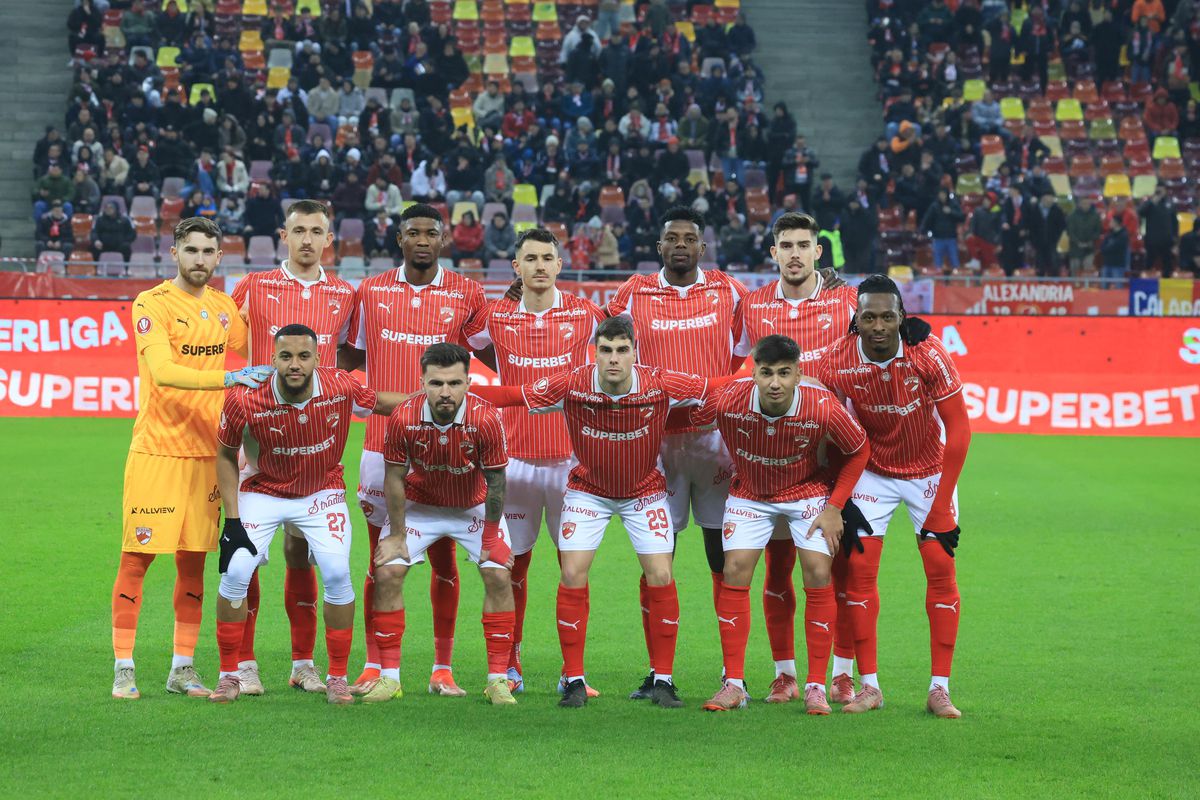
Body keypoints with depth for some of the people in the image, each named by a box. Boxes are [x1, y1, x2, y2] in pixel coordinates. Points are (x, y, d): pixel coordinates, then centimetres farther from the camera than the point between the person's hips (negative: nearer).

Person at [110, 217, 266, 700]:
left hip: (207, 451, 5)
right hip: (156, 449, -5)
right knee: (136, 558, -3)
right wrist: (226, 378, -29)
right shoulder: (152, 304, -8)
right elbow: (163, 371, -21)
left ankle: (183, 669, 15)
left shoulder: (223, 307, 11)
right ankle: (124, 669, 2)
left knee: (193, 561, 8)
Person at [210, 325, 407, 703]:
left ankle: (337, 678, 2)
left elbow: (381, 402, -1)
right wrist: (232, 519, -12)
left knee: (336, 573, -14)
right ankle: (230, 675, 3)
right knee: (236, 572, -14)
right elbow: (226, 456, -8)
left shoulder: (341, 388, -24)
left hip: (322, 494, 1)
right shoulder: (246, 400, -25)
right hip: (263, 491, 0)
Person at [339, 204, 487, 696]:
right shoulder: (371, 292, 7)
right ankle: (374, 666, 10)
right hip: (382, 444, 1)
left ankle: (443, 669, 9)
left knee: (444, 560, 2)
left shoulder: (466, 295, 3)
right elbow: (347, 357, 17)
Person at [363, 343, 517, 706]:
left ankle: (498, 679, -3)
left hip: (475, 506, 0)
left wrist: (490, 539, -12)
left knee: (499, 576, -13)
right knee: (387, 573, -10)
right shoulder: (404, 418, -28)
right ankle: (389, 677, 0)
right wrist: (397, 535, -10)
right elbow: (395, 478, -14)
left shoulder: (485, 418, -30)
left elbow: (496, 482, -17)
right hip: (419, 504, 1)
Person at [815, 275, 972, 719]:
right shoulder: (836, 362, -21)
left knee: (941, 570, -8)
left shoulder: (928, 354, -26)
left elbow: (958, 429, -20)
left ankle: (940, 689, -1)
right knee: (858, 569, -6)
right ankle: (868, 685, 4)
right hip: (872, 470, 1)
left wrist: (941, 504, -21)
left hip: (929, 470, -1)